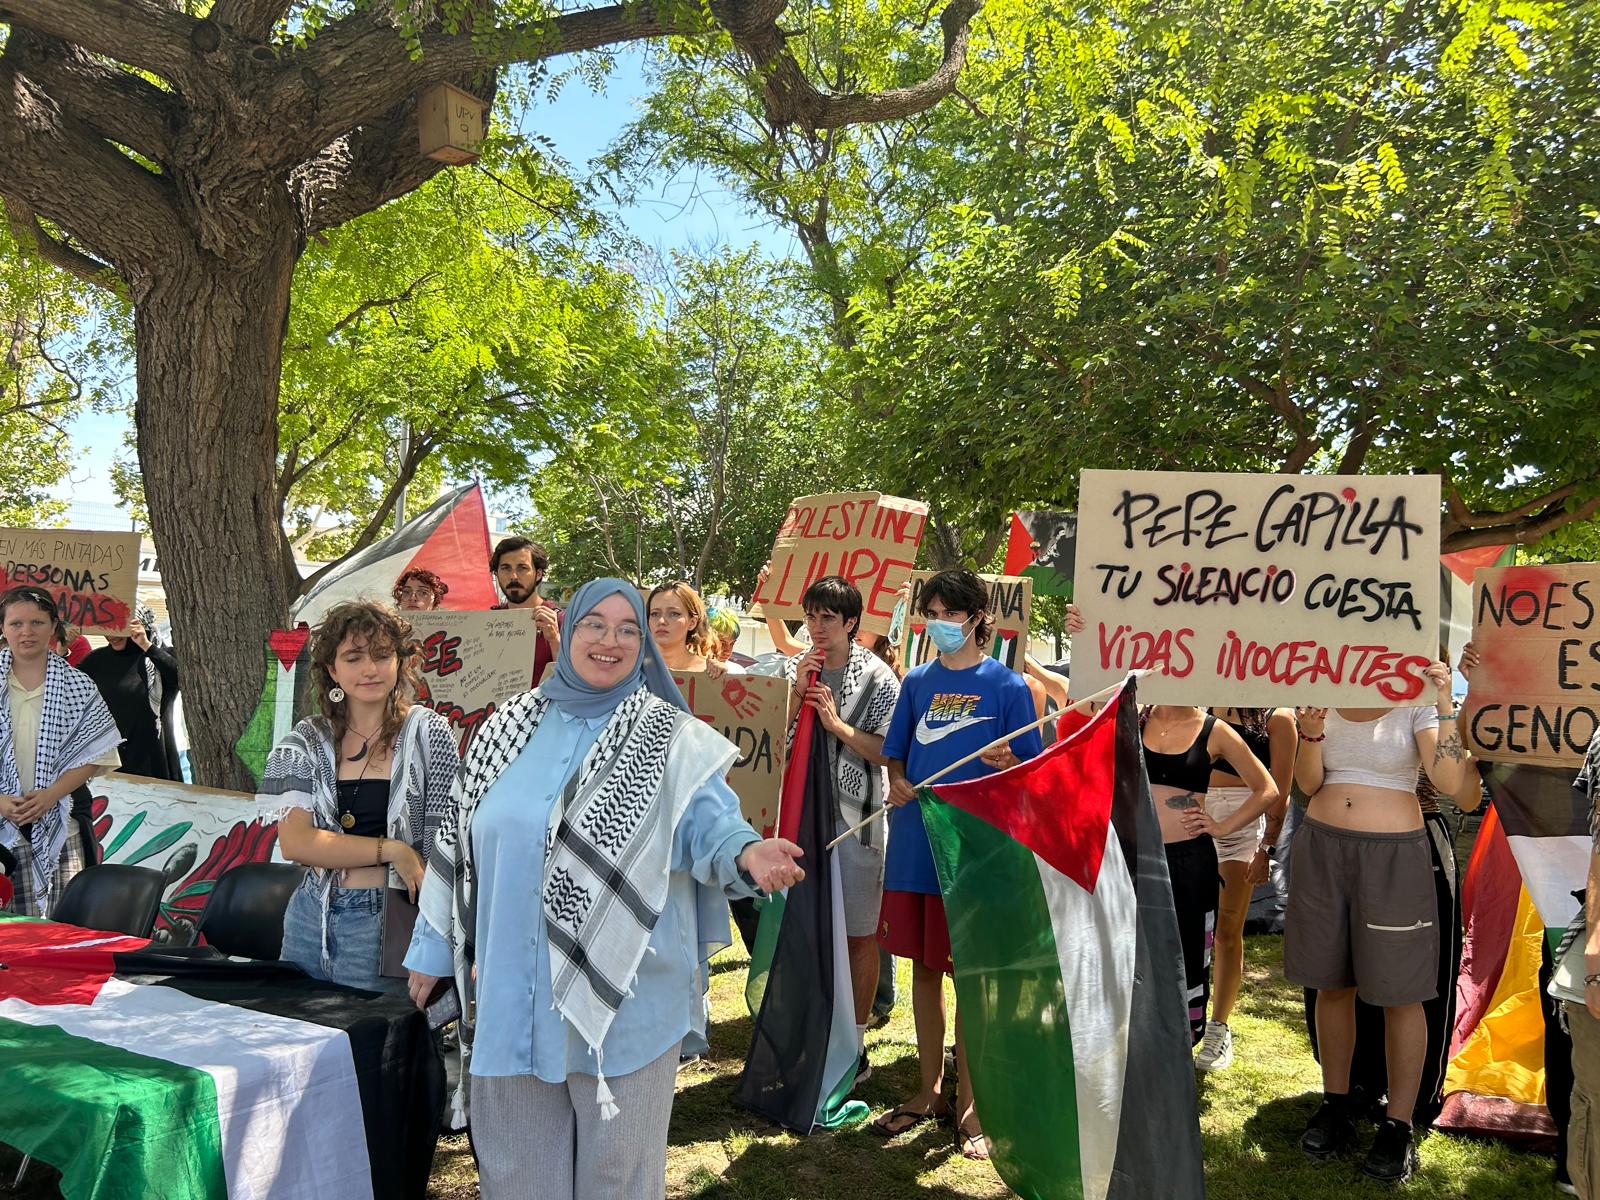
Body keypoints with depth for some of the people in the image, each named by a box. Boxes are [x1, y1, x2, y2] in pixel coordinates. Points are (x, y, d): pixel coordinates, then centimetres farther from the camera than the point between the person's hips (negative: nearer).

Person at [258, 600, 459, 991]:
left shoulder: (429, 734, -5)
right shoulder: (309, 739, 4)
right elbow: (294, 841, -6)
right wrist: (390, 850, -16)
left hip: (384, 924, -3)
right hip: (312, 917, 3)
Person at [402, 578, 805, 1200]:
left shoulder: (670, 740, -5)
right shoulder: (510, 726, 5)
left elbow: (707, 823, -16)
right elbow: (461, 837, 9)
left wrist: (747, 852, -39)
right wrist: (433, 948, 13)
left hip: (622, 991, -3)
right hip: (513, 986, 3)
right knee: (518, 1149, 18)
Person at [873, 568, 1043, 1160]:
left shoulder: (1006, 684, -3)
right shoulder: (917, 681, 9)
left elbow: (1029, 770, -2)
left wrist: (1005, 762, -23)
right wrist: (897, 783, -6)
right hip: (912, 843, 5)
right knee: (923, 967, 13)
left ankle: (969, 1102, 19)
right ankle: (929, 1092, 28)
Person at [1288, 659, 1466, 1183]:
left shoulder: (1414, 704, -3)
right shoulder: (1326, 702, 7)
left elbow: (1450, 781, -16)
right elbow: (1309, 784, 3)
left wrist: (1444, 704, -23)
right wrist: (1310, 735, -14)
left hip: (1393, 854, -3)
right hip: (1323, 846, 4)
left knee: (1399, 992, 0)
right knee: (1332, 984, 12)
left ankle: (1399, 1124, 12)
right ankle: (1335, 1104, 26)